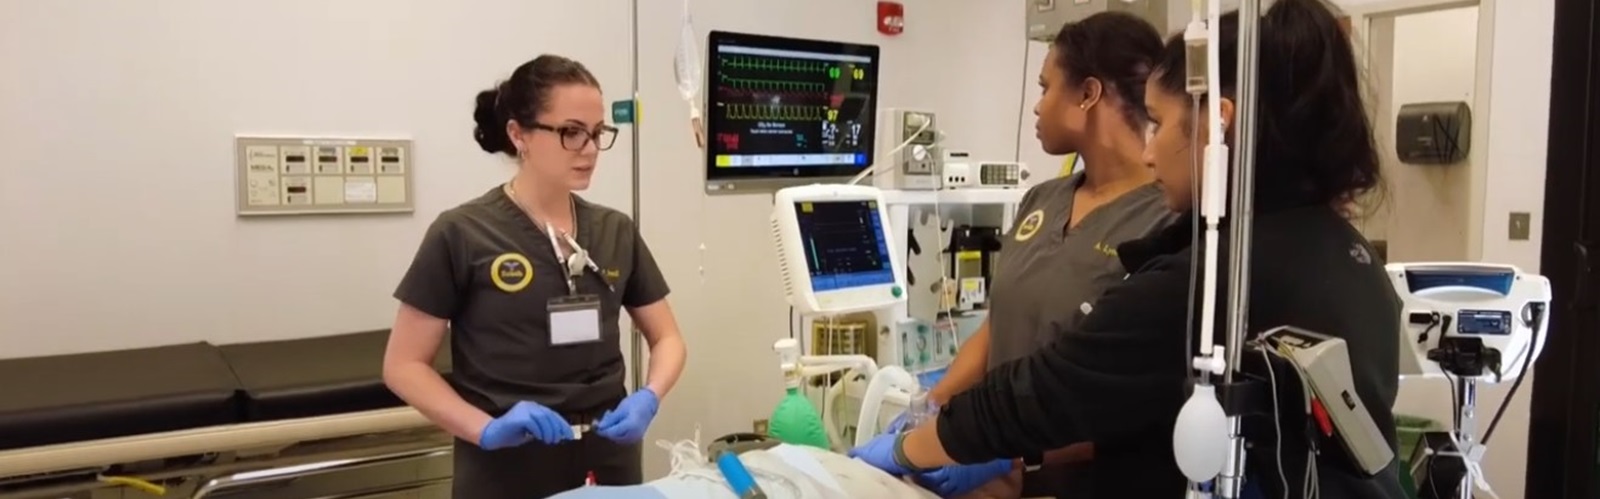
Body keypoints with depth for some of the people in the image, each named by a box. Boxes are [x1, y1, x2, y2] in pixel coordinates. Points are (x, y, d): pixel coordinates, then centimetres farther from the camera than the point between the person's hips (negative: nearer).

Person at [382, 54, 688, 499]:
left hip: (608, 460, 4)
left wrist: (649, 397, -10)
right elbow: (404, 365, -6)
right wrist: (486, 429, -20)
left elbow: (667, 338, 10)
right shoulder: (461, 235, -8)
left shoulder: (616, 232, 4)